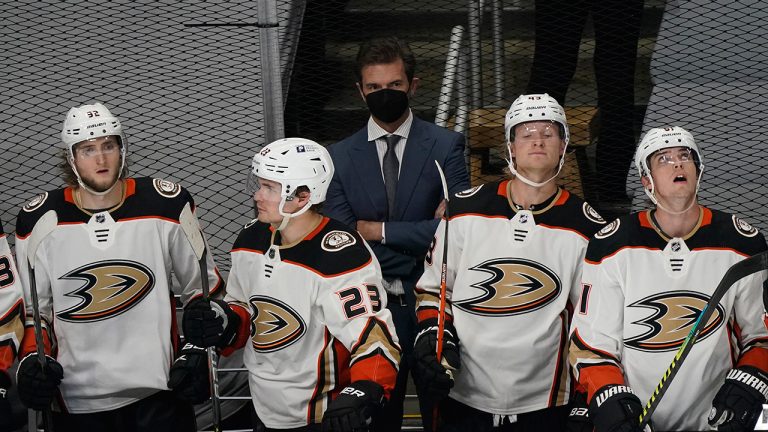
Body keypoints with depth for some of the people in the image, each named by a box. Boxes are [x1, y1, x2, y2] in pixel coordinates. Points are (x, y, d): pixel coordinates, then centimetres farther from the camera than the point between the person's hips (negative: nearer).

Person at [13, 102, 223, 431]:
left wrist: (199, 351, -2)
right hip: (76, 400, 1)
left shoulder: (166, 206, -3)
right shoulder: (41, 220, -2)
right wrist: (31, 360, -8)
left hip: (159, 392, -1)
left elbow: (203, 286, 8)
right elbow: (32, 308, 9)